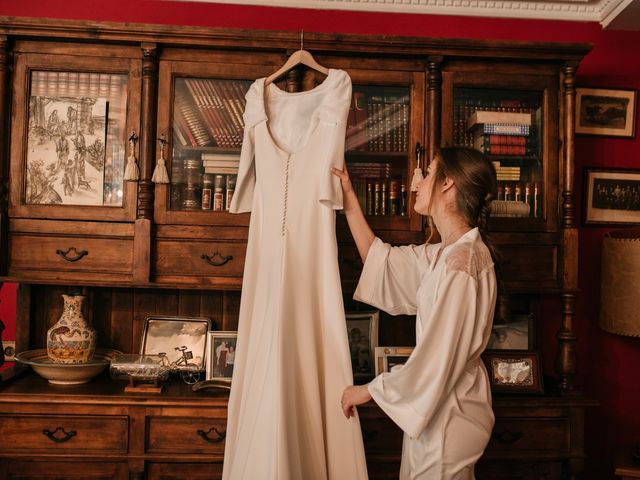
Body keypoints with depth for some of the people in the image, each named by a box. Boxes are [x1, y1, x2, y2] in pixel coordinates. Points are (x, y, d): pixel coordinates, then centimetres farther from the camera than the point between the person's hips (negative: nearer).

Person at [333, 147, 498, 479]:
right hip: (437, 405, 9)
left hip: (446, 412, -9)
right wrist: (350, 202, 11)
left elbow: (436, 362, -25)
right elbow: (381, 261, 13)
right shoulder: (448, 252, 4)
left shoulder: (460, 266, -26)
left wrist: (368, 390, -12)